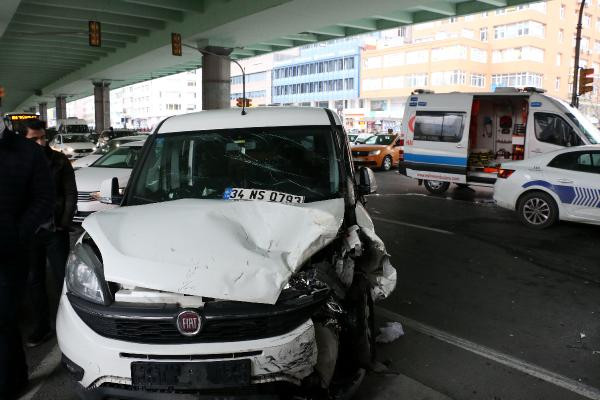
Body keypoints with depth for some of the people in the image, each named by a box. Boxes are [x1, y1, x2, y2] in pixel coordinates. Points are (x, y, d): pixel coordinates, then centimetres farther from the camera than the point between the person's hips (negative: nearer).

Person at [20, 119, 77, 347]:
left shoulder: (59, 161, -2)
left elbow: (71, 194, 0)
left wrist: (63, 224, -7)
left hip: (54, 231, -2)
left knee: (62, 279, 3)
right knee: (33, 281, 11)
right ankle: (42, 327, 26)